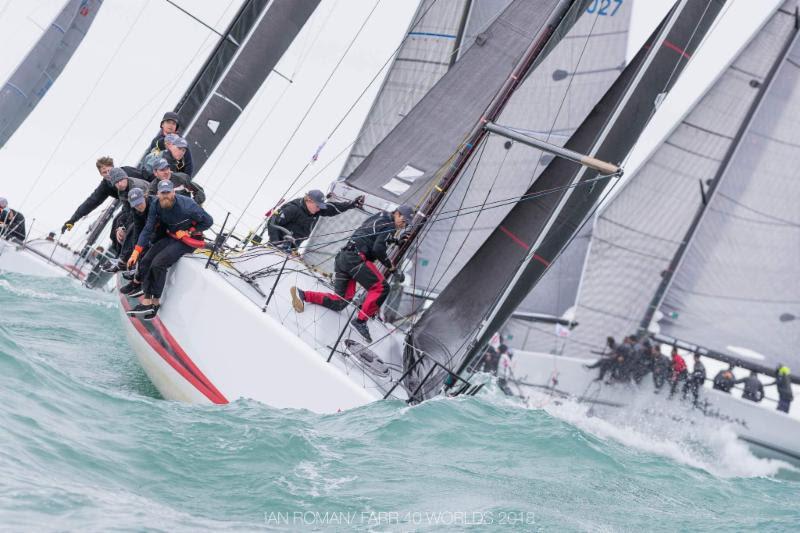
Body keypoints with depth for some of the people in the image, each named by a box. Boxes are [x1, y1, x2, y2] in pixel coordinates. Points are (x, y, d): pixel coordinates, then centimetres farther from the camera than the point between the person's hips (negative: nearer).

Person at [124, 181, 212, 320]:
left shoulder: (186, 205, -26)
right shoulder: (156, 205, -9)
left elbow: (208, 221, -14)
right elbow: (148, 229, -4)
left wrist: (188, 232, -16)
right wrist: (136, 252, -11)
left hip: (188, 240, -7)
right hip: (170, 236, 7)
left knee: (158, 263, -23)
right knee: (146, 261, -10)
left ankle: (155, 301, -10)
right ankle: (147, 301, -12)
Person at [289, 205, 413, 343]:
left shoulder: (376, 219, 28)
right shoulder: (389, 225, 0)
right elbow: (378, 249, -12)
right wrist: (390, 266, -1)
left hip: (342, 257, 9)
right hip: (355, 258, -9)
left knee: (340, 302, 5)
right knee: (381, 287, -16)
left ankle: (301, 294, -5)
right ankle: (360, 321, -21)